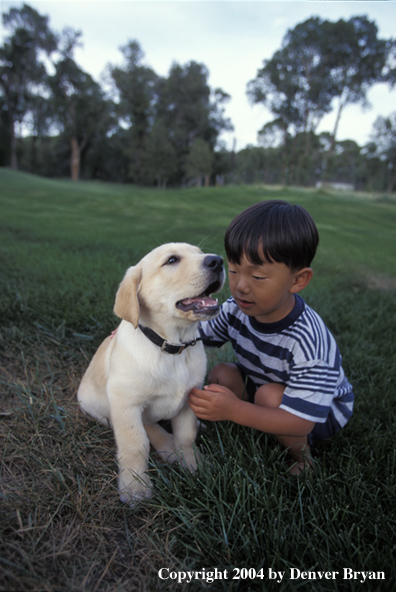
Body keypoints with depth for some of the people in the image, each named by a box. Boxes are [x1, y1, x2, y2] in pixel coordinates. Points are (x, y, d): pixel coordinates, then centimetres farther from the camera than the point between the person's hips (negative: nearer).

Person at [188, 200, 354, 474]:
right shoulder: (237, 309, -19)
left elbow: (300, 421, -35)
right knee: (220, 374, -16)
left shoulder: (307, 342, -39)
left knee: (269, 395, -33)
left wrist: (234, 410, -47)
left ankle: (300, 453, -2)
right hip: (258, 386, 6)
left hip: (321, 411, -5)